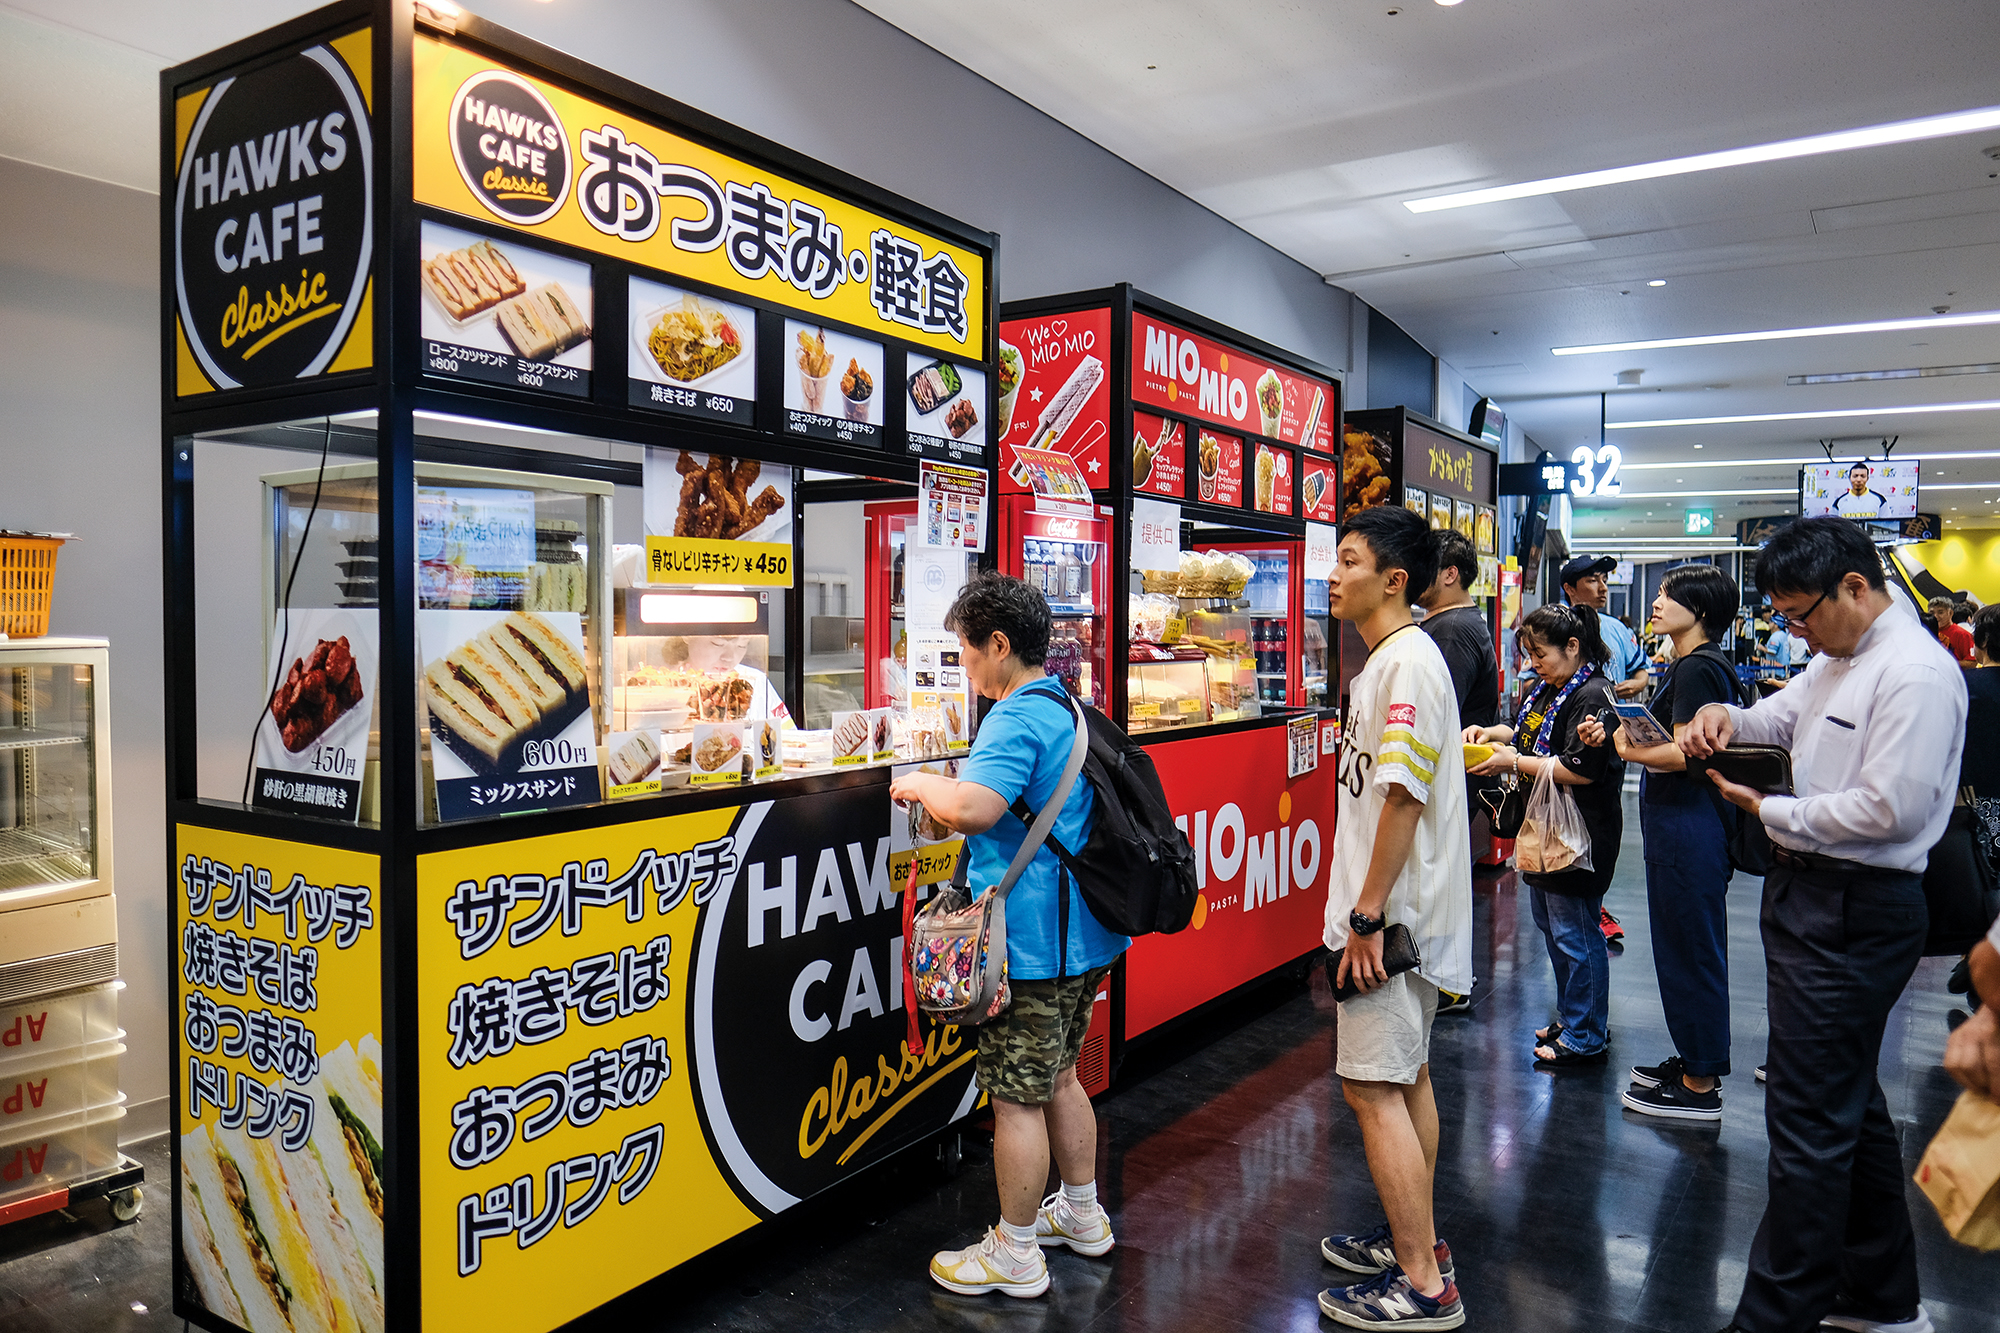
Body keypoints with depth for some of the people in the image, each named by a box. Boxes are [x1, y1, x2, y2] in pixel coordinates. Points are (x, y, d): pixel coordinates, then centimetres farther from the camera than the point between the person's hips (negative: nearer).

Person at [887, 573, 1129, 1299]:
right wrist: (950, 789, 16)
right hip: (1083, 934, 10)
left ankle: (1014, 1254, 16)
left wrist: (923, 786, -13)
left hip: (1031, 943, -10)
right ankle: (1082, 1214, 38)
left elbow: (974, 809, -32)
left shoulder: (1018, 717, -19)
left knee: (1016, 1098, 3)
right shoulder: (1072, 707, 13)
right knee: (1058, 1076, 23)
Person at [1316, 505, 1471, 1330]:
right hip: (1401, 911, 10)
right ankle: (1415, 1240, 33)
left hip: (1393, 917, -10)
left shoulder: (1408, 662, -19)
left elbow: (1404, 797, -25)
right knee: (1406, 1076, 19)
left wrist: (1368, 916, -22)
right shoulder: (1386, 660, 13)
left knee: (1374, 1087, -4)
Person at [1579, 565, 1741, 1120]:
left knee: (1691, 949, 0)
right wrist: (1614, 734, 6)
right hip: (1680, 820, 11)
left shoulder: (1698, 668, -17)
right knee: (1682, 946, 18)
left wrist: (1629, 750, -9)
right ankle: (1693, 1060, 31)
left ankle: (1701, 1086, 11)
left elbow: (1686, 752, -24)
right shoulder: (1691, 664, 15)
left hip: (1688, 824, -11)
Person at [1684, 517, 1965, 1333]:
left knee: (1807, 1119, -5)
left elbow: (1890, 807, -23)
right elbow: (1776, 721, 25)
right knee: (1849, 1102, 21)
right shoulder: (1834, 661, 13)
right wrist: (1724, 717, 3)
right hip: (1810, 898, 11)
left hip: (1854, 915, -10)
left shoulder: (1916, 672, -17)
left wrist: (1769, 812, -14)